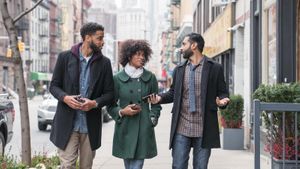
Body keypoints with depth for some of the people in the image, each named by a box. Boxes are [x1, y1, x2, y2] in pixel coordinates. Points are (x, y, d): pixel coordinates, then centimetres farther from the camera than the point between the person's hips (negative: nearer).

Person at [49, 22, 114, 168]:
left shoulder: (104, 63, 6)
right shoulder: (65, 57, 1)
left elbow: (109, 93, 6)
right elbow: (54, 85, 5)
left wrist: (95, 103, -14)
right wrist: (65, 97, -17)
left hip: (91, 125, 2)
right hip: (67, 123, -2)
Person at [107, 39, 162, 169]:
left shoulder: (150, 78, 5)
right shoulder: (118, 78, 1)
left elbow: (156, 102, 13)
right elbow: (111, 105, 7)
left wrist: (153, 118, -1)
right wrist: (121, 112, -10)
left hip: (144, 129, 0)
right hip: (125, 129, 0)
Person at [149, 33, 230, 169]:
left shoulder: (215, 68, 1)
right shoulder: (179, 69, 12)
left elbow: (222, 92, 4)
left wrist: (222, 101, -18)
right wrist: (160, 98, 0)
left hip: (204, 129, -3)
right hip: (181, 128, 3)